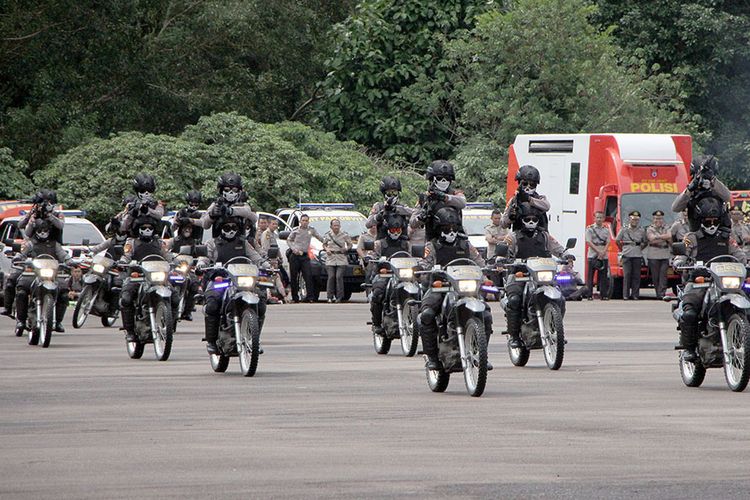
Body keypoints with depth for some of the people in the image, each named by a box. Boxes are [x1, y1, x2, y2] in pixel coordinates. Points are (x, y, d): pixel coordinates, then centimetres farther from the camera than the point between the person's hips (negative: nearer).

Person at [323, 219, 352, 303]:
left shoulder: (345, 235, 4)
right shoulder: (328, 235, 6)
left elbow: (350, 244, 12)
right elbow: (324, 244, 18)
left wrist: (346, 249, -10)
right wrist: (326, 249, -4)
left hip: (342, 260, -1)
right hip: (330, 259, 1)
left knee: (339, 277, -13)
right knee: (331, 277, -12)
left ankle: (339, 297, -8)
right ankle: (330, 297, -5)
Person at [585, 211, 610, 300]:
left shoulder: (606, 230, 12)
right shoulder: (590, 229, 1)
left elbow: (608, 242, 6)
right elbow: (589, 242, -6)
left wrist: (603, 252, -11)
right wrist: (598, 252, -14)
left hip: (604, 256, 3)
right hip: (593, 255, -3)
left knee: (603, 277, 2)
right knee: (590, 276, -4)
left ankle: (604, 295, 4)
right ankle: (589, 295, -2)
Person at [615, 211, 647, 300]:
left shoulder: (641, 231, 10)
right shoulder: (624, 230, 6)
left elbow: (645, 242, 20)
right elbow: (617, 241, 14)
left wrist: (640, 248, 8)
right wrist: (622, 249, 10)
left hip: (638, 256, 1)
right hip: (627, 255, -1)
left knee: (636, 276, -1)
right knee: (627, 275, -7)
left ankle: (635, 295, 2)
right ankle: (626, 295, -5)